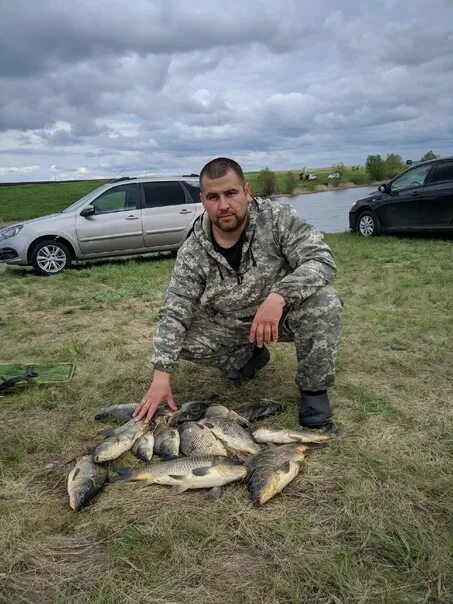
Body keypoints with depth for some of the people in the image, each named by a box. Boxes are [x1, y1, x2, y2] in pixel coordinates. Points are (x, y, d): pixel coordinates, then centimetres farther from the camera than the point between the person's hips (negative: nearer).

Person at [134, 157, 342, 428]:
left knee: (324, 300, -31)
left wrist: (277, 297, -46)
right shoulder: (192, 253, -16)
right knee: (182, 337, -17)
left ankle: (314, 388, -8)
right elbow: (174, 314, -15)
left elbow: (322, 258, -28)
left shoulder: (278, 217, -21)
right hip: (230, 324, 3)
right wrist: (162, 376, -25)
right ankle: (249, 356, 11)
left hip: (282, 313, -2)